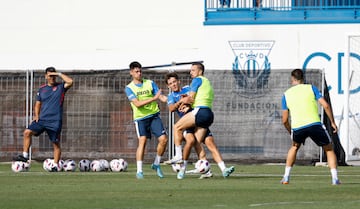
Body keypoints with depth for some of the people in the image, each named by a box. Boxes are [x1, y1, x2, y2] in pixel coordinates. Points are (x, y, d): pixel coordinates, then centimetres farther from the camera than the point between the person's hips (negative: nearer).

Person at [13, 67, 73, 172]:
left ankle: (56, 165, 8)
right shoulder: (42, 89, 12)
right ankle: (25, 155, -9)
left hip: (55, 121, -3)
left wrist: (59, 74, -10)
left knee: (56, 143, 0)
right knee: (27, 132, -15)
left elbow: (70, 82, -17)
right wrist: (36, 115, 0)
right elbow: (38, 104, 16)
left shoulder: (61, 87, 2)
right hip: (42, 119, 3)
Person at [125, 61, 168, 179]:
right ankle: (139, 171, -12)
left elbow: (161, 97, 4)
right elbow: (137, 103, -14)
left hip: (154, 115, 3)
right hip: (140, 118, -3)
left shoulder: (150, 83, 9)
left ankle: (156, 164, 12)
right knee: (142, 141, -16)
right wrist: (154, 98, -23)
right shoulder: (129, 88, 0)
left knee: (163, 139, -9)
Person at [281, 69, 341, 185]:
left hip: (297, 127, 2)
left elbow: (285, 120, 15)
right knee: (329, 149, 16)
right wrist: (332, 122, 10)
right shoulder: (311, 88, 11)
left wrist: (291, 133, 30)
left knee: (295, 147, 32)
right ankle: (335, 178, 2)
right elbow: (325, 105, 0)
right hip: (314, 124, -2)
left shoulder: (286, 95, 16)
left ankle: (286, 177, 25)